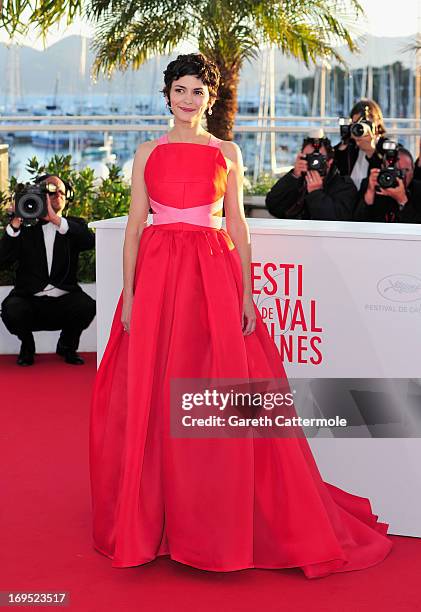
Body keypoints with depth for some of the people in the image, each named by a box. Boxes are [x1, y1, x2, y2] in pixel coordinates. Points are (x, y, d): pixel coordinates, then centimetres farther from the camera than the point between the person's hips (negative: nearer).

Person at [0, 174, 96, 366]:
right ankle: (27, 345, 6)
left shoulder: (74, 226, 11)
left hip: (64, 301, 1)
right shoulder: (25, 227, 7)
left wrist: (56, 219, -23)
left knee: (86, 306, -28)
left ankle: (66, 345, 6)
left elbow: (89, 240, -14)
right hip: (29, 299, -1)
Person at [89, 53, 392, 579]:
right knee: (152, 399, 0)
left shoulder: (226, 153, 10)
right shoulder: (148, 153, 10)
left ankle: (221, 522, 10)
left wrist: (246, 293, -2)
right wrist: (129, 293, -2)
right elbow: (134, 225, 7)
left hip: (214, 274, 0)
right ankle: (152, 517, 15)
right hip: (157, 273, 1)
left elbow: (237, 225, 7)